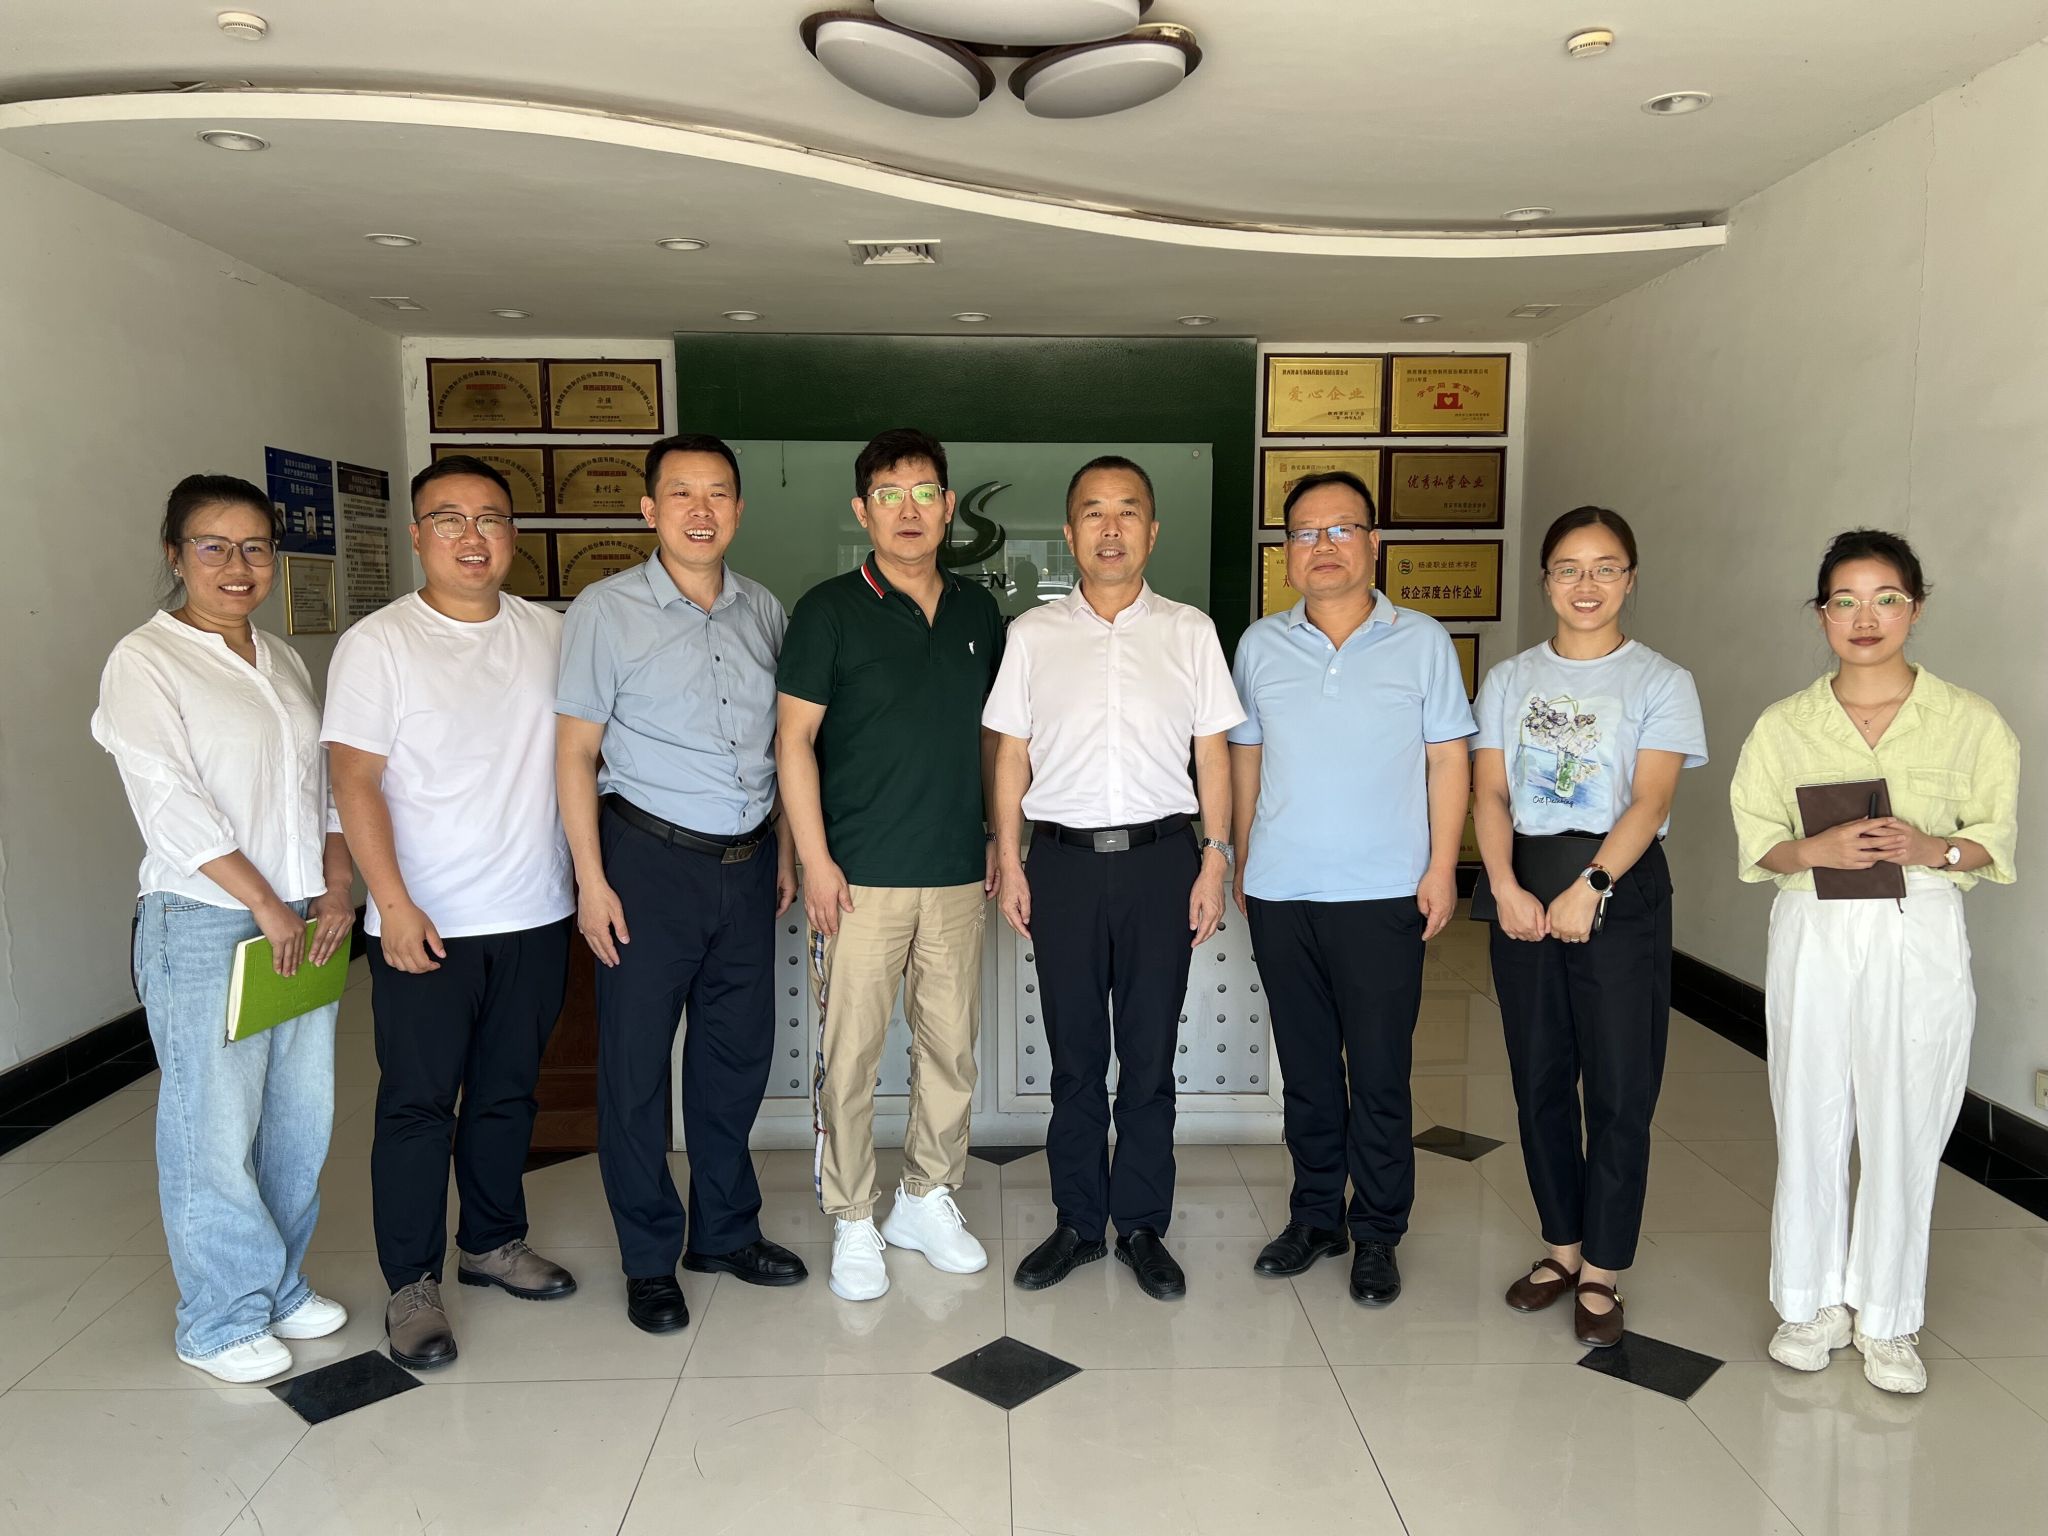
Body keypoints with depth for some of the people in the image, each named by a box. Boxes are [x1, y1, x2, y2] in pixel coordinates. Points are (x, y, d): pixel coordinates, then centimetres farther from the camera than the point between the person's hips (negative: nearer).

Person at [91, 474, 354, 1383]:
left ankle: (280, 1286, 30)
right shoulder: (144, 662, -6)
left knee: (302, 1115, 11)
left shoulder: (283, 662, 13)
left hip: (303, 924, 6)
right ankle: (221, 1322, 18)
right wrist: (267, 906, -14)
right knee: (215, 1126, 0)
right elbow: (170, 806, -14)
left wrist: (336, 888, 2)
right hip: (203, 926, -6)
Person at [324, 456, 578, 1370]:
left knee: (508, 1092, 16)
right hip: (427, 924, -4)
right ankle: (411, 1284, 18)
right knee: (418, 1104, 4)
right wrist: (393, 903, -17)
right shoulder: (377, 644, -6)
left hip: (534, 915, 4)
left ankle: (492, 1243, 33)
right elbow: (355, 782, -9)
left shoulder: (550, 635, 6)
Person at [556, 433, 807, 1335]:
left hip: (746, 862, 4)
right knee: (636, 1064, 4)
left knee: (738, 1052, 13)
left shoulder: (764, 611, 8)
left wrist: (786, 849, 13)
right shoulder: (607, 611, -5)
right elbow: (576, 754, -6)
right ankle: (650, 1259, 22)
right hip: (650, 860, -4)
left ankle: (725, 1231, 32)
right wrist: (591, 880, -10)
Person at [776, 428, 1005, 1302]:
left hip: (957, 871, 4)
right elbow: (795, 737, -5)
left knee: (951, 1043, 11)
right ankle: (852, 1221, 17)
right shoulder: (830, 610, -3)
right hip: (859, 872, -4)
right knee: (849, 1051, 1)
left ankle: (928, 1200, 28)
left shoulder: (978, 612, 10)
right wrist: (814, 857, -11)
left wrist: (998, 836, 12)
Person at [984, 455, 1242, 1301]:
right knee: (1074, 1055, 9)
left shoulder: (1189, 631, 4)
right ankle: (1077, 1221, 24)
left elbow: (1212, 755, 4)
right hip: (1064, 858, 1)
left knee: (1149, 1055, 7)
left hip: (1159, 854, 0)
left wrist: (1214, 862, -2)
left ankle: (1142, 1225, 22)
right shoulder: (1033, 634, 4)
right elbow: (1011, 756, 5)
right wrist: (1010, 864, 0)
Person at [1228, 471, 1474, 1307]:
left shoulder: (1422, 641, 0)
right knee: (1305, 1066, 13)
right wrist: (1240, 862, 10)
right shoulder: (1260, 646, 6)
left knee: (1379, 1074, 4)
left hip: (1383, 894, -2)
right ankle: (1315, 1215, 28)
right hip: (1280, 894, 3)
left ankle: (1377, 1233, 20)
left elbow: (1448, 759, 1)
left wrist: (1442, 867, -5)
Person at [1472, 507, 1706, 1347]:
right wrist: (1506, 887, -14)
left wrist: (1590, 887, -22)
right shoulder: (1510, 678, 9)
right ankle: (1562, 1246, 27)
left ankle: (1602, 1271, 15)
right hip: (1524, 888, 3)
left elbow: (1650, 800, -10)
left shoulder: (1661, 681, 1)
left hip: (1621, 891, -3)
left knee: (1619, 1088, 0)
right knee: (1539, 1080, 10)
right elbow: (1489, 791, 1)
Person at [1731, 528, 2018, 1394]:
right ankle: (1811, 1303, 24)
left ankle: (1885, 1318, 23)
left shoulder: (1971, 722, 1)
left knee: (1904, 1128, 4)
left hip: (1919, 940, -1)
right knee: (1810, 1121, 7)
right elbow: (1756, 841, 3)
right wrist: (1816, 850, -18)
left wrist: (1931, 849, -18)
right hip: (1812, 937, 1)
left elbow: (1998, 835, 3)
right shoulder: (1784, 725, 3)